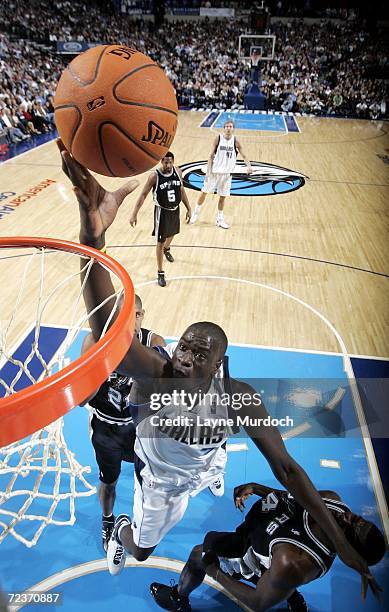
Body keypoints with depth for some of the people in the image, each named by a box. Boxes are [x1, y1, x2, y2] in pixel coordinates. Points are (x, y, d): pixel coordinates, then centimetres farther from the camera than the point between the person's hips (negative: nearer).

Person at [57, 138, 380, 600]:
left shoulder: (238, 398, -36)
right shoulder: (154, 376, -44)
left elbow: (285, 466, -28)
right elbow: (105, 330, -64)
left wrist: (342, 545, -29)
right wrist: (93, 236, -81)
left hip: (197, 470, 2)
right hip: (157, 480, -2)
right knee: (142, 548, 25)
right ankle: (120, 530, 61)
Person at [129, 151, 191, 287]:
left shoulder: (178, 172, -8)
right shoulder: (155, 176, -21)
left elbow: (182, 191, 6)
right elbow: (143, 195, -16)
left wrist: (188, 209, 9)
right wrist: (134, 214, -20)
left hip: (175, 210, 5)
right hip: (162, 211, -5)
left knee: (172, 233, 29)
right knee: (160, 242, -3)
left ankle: (167, 249, 64)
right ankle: (160, 273, 8)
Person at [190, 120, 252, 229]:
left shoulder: (235, 141, -2)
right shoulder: (218, 139, -7)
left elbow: (243, 155, -1)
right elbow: (211, 156, -5)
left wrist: (249, 166, -20)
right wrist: (208, 171, -11)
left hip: (227, 173, 2)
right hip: (215, 171, -1)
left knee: (222, 197, 8)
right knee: (204, 192, 5)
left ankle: (220, 219, 21)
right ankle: (196, 212, 24)